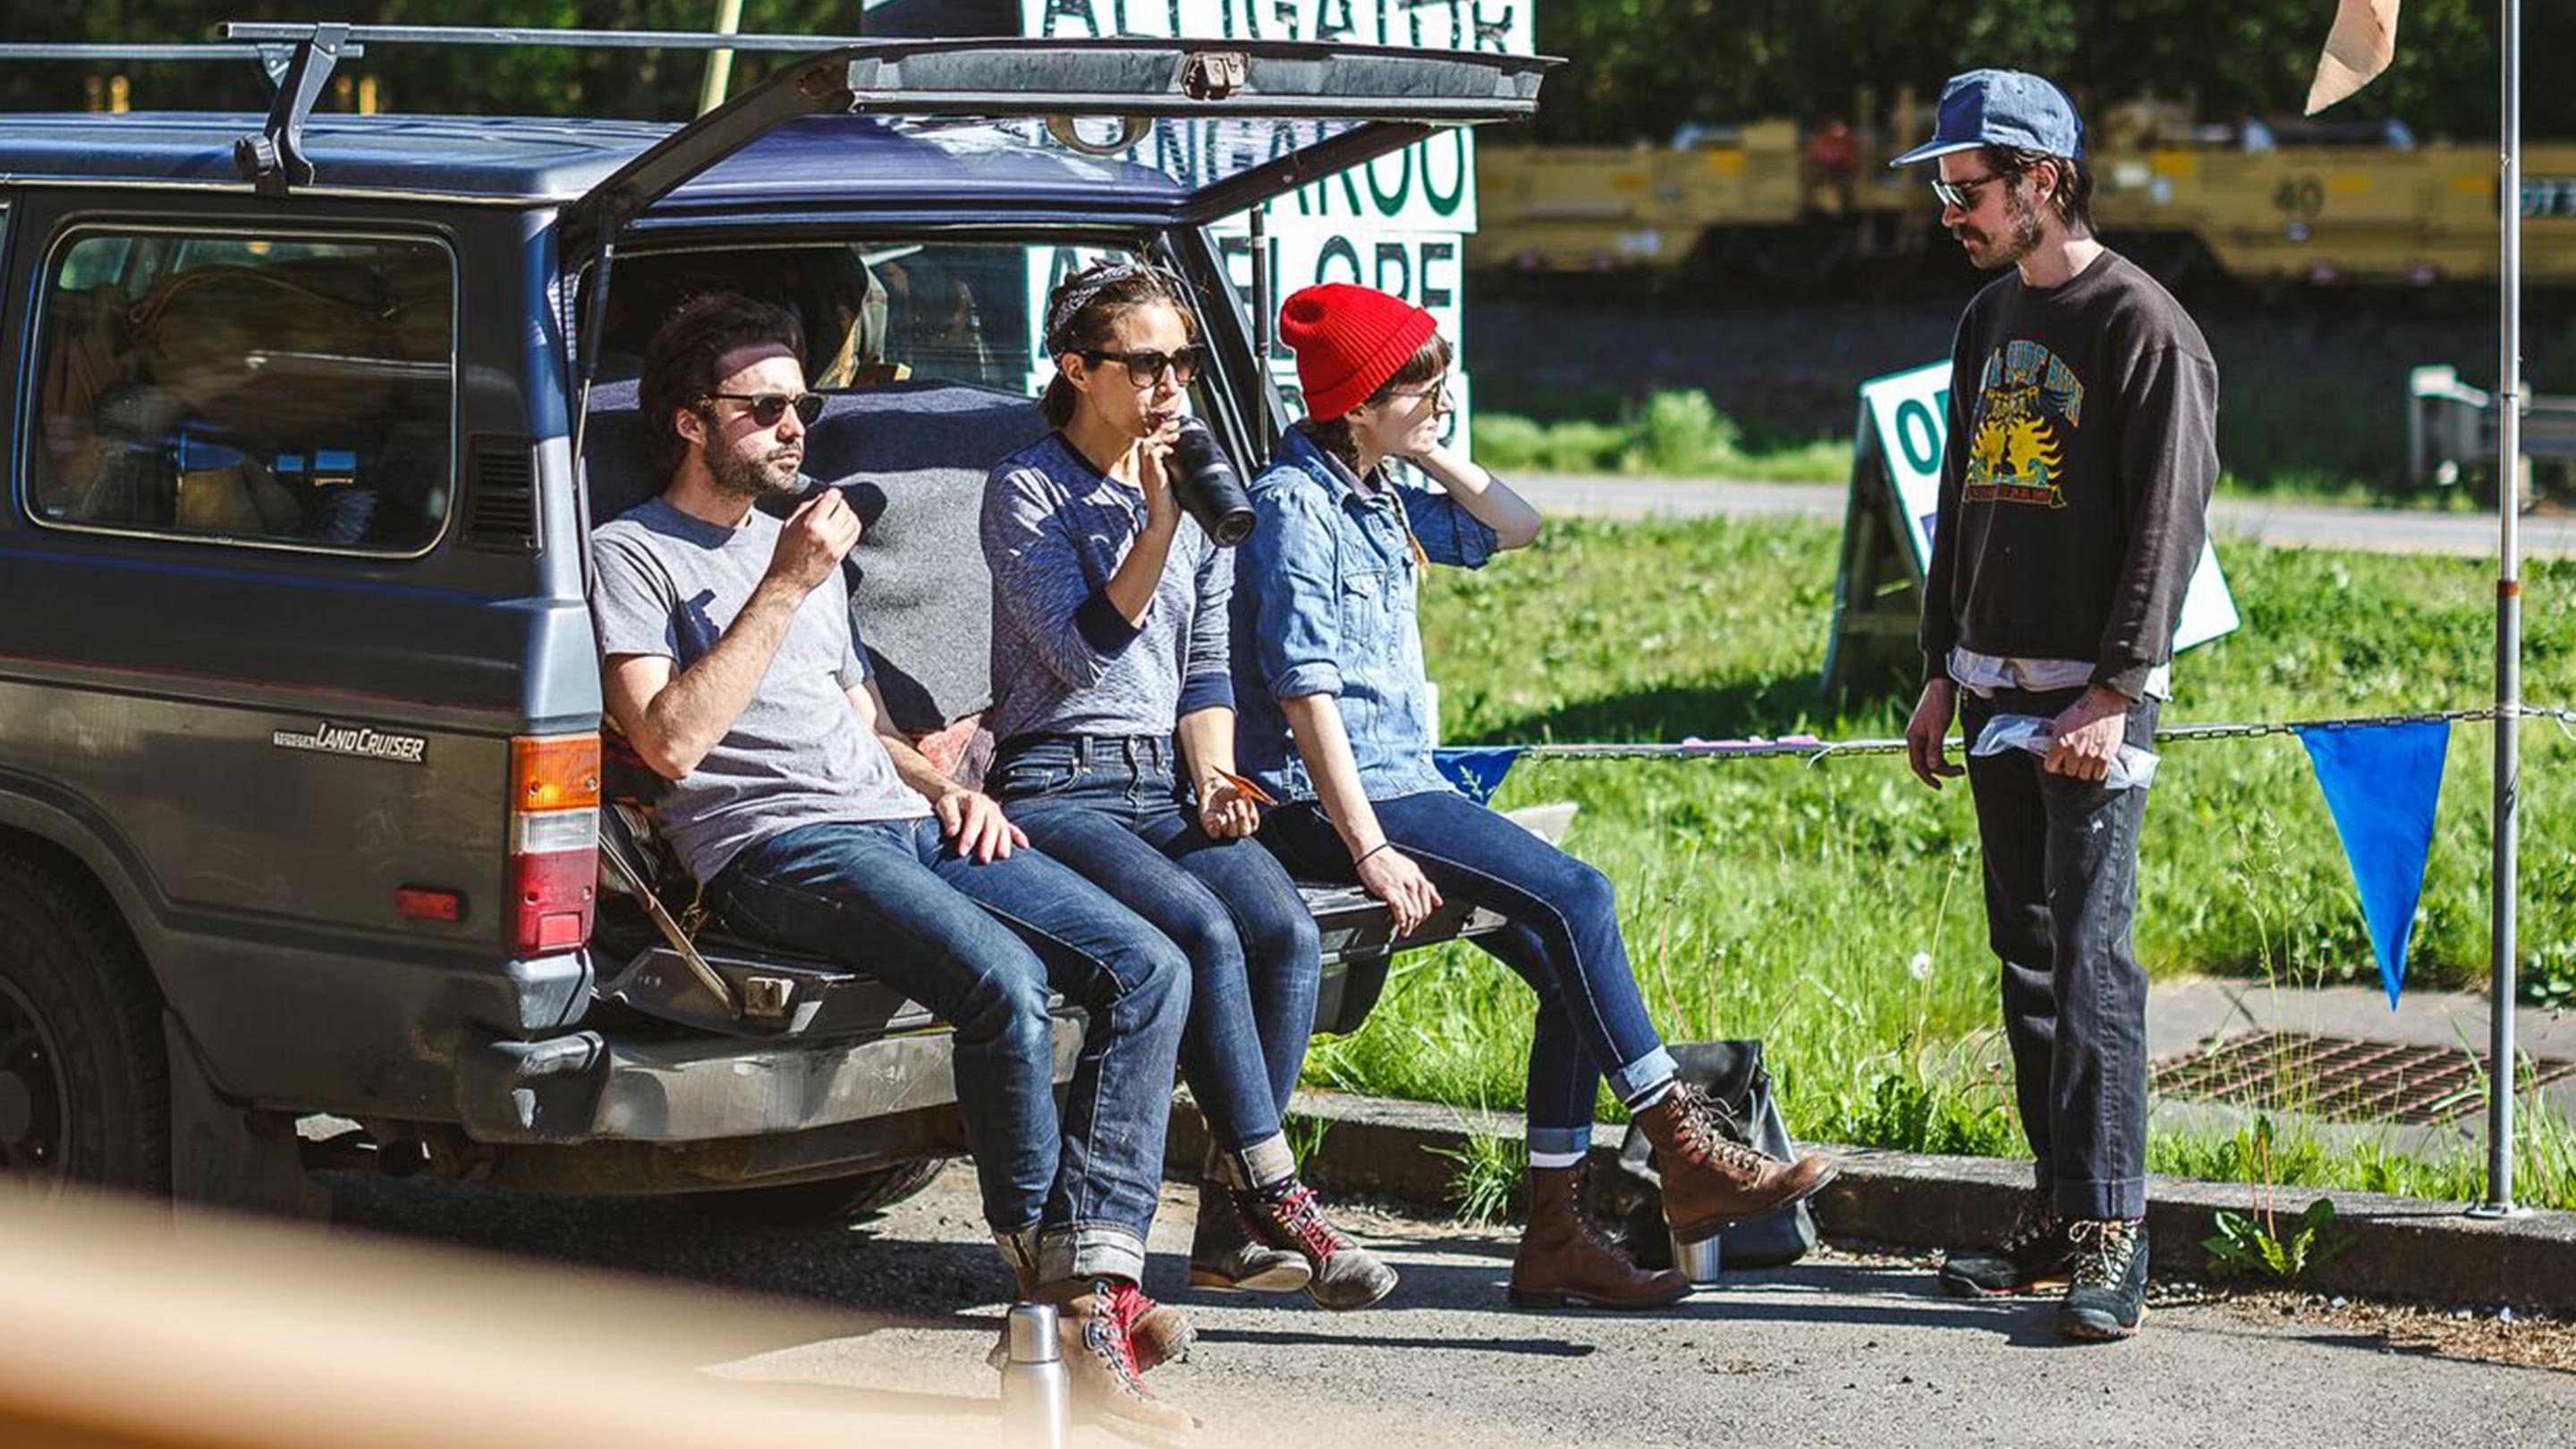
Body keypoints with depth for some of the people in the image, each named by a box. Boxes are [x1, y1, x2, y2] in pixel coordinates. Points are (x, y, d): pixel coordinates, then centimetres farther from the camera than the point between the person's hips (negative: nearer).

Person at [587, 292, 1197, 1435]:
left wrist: (942, 784, 14)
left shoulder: (805, 542, 29)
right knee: (1004, 983, -34)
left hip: (903, 824, 8)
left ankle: (1094, 1282, -25)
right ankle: (1047, 1287, -20)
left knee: (1148, 970, -15)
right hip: (778, 847, -8)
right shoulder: (632, 554, 5)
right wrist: (783, 588, -10)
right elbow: (670, 740, -10)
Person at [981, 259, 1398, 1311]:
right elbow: (1083, 650, -11)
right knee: (1204, 930, -31)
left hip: (1167, 786, 5)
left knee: (1285, 927, -24)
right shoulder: (1027, 489, -1)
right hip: (1057, 787, -5)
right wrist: (1156, 525, -17)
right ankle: (1278, 1199, -25)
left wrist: (1213, 777, 3)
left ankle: (1232, 1226, -20)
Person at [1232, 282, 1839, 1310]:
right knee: (1574, 897, -20)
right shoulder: (1295, 504, -12)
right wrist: (1370, 850, -23)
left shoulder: (1377, 499, 15)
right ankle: (1688, 1160, -14)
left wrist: (1427, 451, 10)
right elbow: (1305, 691, -19)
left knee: (1569, 970, -5)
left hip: (1404, 784, 9)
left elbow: (1514, 528, 25)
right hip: (1326, 801, -9)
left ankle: (1554, 1234, -5)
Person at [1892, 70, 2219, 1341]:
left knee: (2090, 955, -12)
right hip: (1993, 691, 8)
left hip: (2092, 697, -8)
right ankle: (2057, 1213, 14)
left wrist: (2114, 692, -19)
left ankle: (2111, 1236, -12)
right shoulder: (1990, 321, 17)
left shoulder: (2144, 328, -8)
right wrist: (1941, 676, 18)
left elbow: (2165, 524, -13)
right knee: (2026, 955, 9)